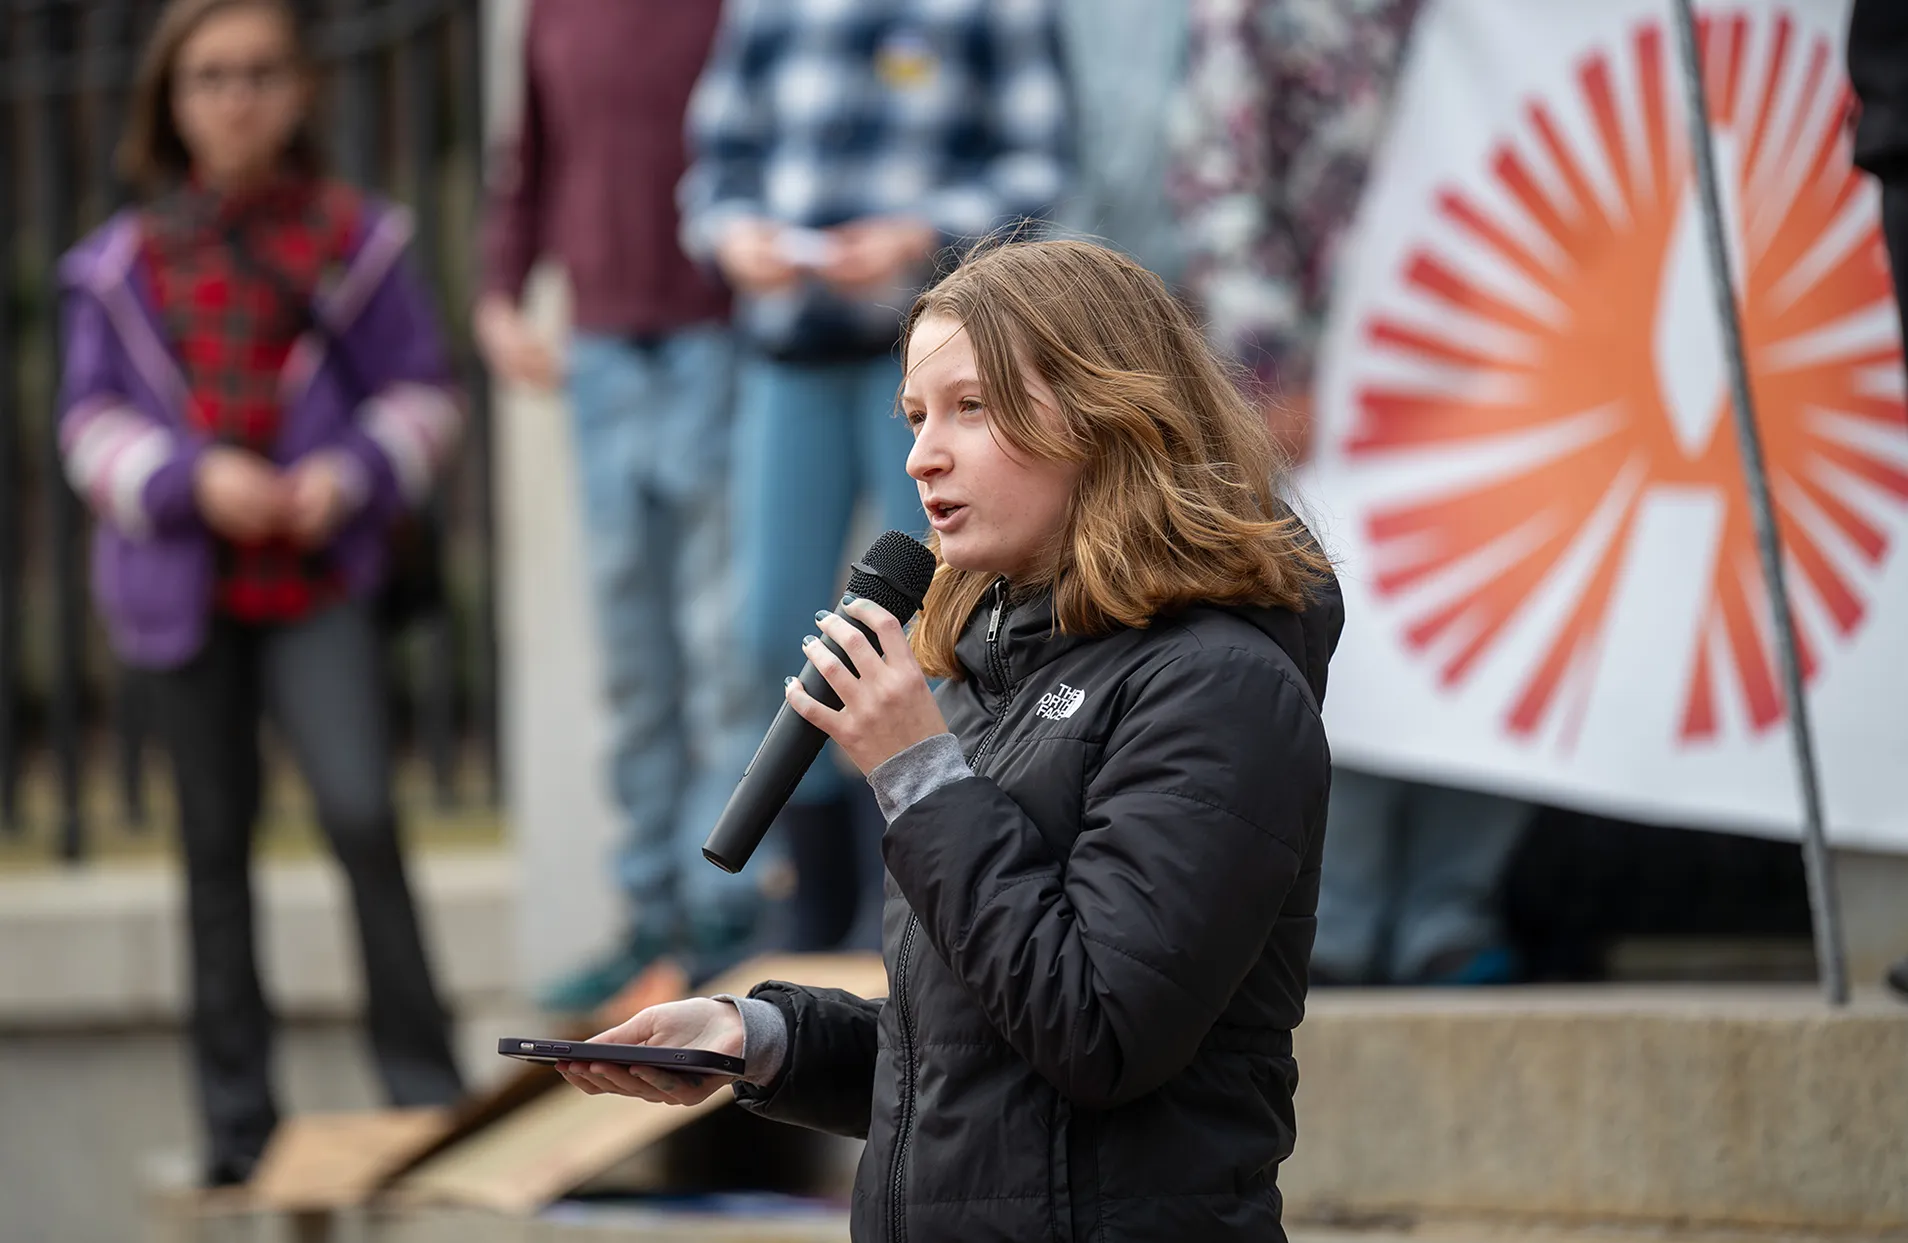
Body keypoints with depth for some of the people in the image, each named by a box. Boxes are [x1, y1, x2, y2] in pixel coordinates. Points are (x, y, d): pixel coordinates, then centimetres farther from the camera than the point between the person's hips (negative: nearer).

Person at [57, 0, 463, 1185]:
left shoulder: (353, 238, 0)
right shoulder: (125, 263, 3)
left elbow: (422, 390, 3)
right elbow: (93, 420, 2)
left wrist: (352, 473, -15)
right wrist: (192, 478, -15)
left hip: (317, 581, -2)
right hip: (185, 586, 2)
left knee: (362, 810, -18)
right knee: (218, 844, 9)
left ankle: (423, 1080, -8)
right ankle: (239, 1115, 17)